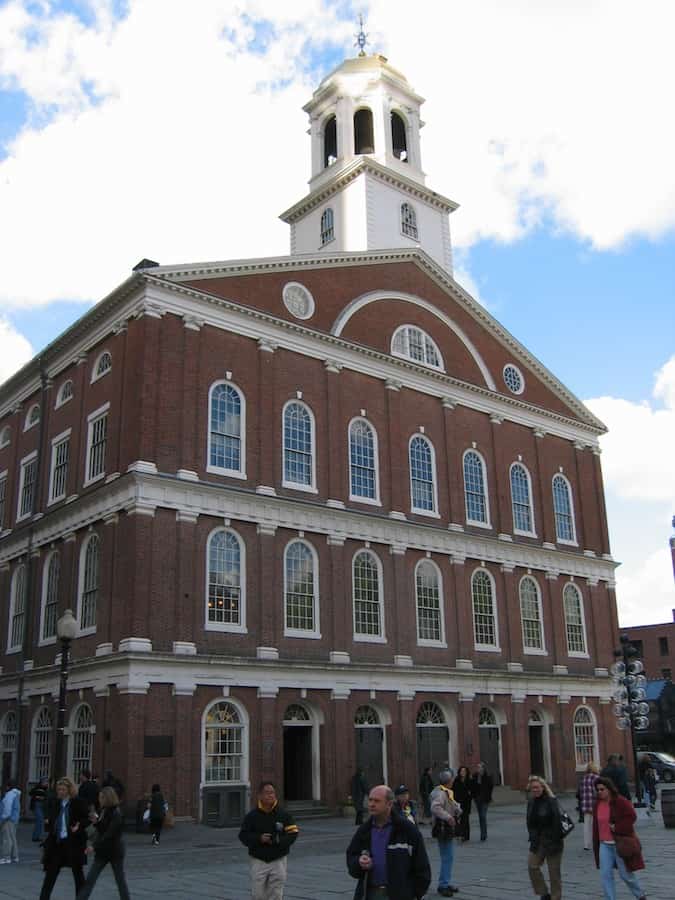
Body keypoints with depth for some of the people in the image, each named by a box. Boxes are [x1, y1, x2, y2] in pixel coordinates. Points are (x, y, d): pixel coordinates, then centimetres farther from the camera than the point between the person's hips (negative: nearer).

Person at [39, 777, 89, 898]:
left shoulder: (78, 802, -8)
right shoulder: (54, 802, 6)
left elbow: (88, 818, -5)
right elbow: (50, 817, 15)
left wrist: (79, 825, -21)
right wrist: (47, 822, -7)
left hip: (73, 841, -4)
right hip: (56, 842, 4)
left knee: (77, 871, 8)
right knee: (51, 870, 5)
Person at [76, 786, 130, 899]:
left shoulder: (116, 815, -18)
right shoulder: (104, 811, 7)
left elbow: (109, 835, -23)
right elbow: (101, 830, 12)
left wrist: (95, 847, -25)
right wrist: (96, 821, -5)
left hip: (114, 851, -7)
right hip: (102, 851, 7)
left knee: (120, 880, 6)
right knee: (90, 879, 1)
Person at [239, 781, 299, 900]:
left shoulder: (284, 815, -2)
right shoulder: (251, 816, -2)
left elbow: (293, 834, -4)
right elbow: (243, 836, -2)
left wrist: (278, 841, -21)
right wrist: (259, 838, -18)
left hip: (278, 861, 0)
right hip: (258, 862, 0)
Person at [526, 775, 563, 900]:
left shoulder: (551, 801, -14)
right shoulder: (531, 802, 6)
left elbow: (556, 822, -18)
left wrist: (554, 843, -19)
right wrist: (532, 838, 3)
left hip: (552, 841, -6)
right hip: (537, 842, 6)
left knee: (554, 872, 5)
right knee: (532, 866, -4)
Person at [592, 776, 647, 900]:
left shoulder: (621, 802, -14)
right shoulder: (598, 804, 6)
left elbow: (631, 817, -20)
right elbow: (596, 824, 13)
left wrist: (617, 828, -23)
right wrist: (596, 843, 12)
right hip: (604, 844, 6)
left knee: (626, 874, 6)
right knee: (605, 875, 0)